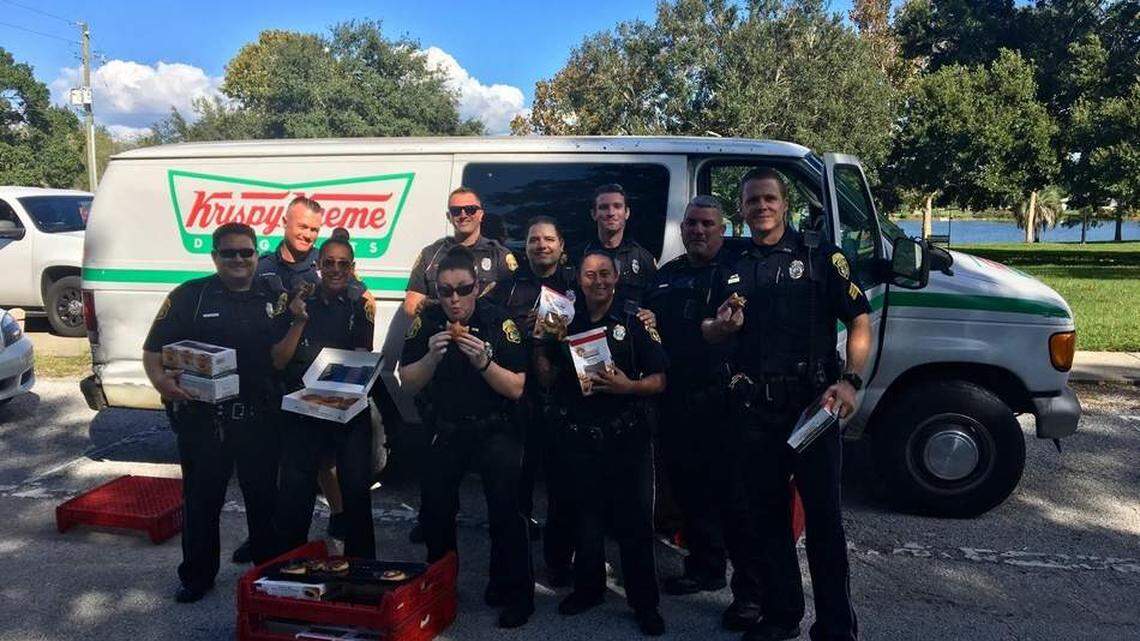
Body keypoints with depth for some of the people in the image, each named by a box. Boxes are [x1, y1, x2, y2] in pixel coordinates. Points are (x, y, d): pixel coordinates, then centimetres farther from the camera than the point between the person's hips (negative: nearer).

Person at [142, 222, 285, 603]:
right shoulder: (190, 296, -1)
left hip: (259, 416, 2)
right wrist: (160, 379, -24)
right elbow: (153, 349, -5)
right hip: (203, 415, -2)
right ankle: (197, 576, 26)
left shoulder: (273, 298, 7)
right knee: (202, 499, 10)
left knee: (263, 495, 13)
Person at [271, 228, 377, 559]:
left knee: (356, 489, 1)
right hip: (302, 409, 1)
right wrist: (298, 322, -10)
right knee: (294, 492, 2)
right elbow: (278, 361, 1)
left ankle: (360, 564, 16)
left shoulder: (360, 307, 4)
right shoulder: (299, 304, 5)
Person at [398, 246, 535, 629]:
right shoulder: (426, 322, -6)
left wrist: (485, 362, -30)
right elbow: (408, 384, -4)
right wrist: (432, 356, -22)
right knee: (434, 511, 9)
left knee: (504, 511, -11)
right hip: (445, 430, 4)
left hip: (495, 429, -3)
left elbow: (516, 388, -15)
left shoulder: (499, 322, -15)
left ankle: (514, 594, 7)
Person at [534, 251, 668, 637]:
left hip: (626, 438, -2)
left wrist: (629, 386, -19)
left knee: (634, 520, 1)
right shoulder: (566, 325, 8)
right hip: (576, 438, 3)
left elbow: (660, 381, -1)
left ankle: (644, 603, 15)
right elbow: (548, 380, 10)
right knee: (584, 517, 14)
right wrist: (539, 344, -5)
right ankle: (588, 588, 32)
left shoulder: (635, 324, 0)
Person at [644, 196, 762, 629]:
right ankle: (705, 568, 33)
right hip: (676, 402, 6)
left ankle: (750, 590, 8)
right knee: (688, 489, 16)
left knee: (734, 496, -2)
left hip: (722, 400, -6)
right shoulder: (666, 276, 18)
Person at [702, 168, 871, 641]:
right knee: (767, 513, 12)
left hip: (811, 402, -4)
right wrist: (720, 325, -4)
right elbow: (709, 332, 20)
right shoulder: (733, 266, 13)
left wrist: (849, 381, -18)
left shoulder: (819, 255, 0)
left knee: (823, 516, -1)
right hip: (754, 407, 5)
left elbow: (859, 321, -4)